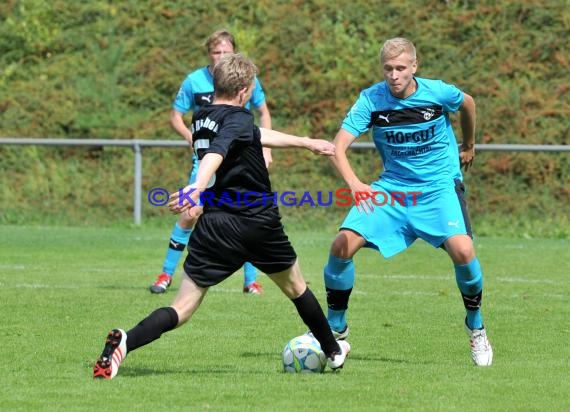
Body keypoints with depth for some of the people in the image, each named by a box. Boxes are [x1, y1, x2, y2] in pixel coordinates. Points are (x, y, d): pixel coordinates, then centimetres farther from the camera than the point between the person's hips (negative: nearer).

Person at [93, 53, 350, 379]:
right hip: (258, 223, -5)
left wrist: (307, 143, 40)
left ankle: (124, 342, -28)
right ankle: (333, 351, 40)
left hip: (214, 225, 5)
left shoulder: (201, 119, 15)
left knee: (183, 309, -3)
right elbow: (217, 152, -31)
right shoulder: (238, 119, -10)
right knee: (296, 288, 23)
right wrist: (199, 188, -49)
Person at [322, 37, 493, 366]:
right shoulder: (371, 100, -12)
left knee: (462, 250, -25)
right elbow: (338, 147, -19)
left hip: (439, 185, -2)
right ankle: (336, 328, 7)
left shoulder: (438, 93, -13)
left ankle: (476, 328, 1)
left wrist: (468, 145, 27)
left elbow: (468, 103, 11)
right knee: (342, 245, -14)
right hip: (392, 187, 2)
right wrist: (355, 184, -38)